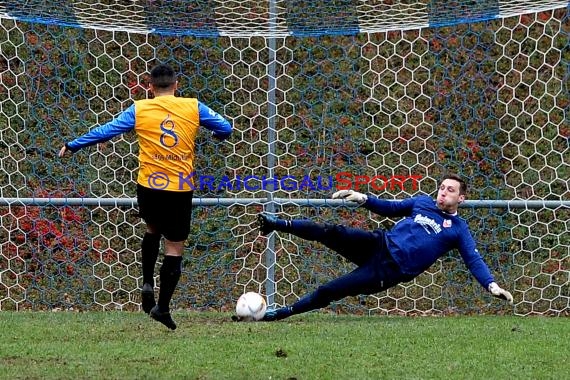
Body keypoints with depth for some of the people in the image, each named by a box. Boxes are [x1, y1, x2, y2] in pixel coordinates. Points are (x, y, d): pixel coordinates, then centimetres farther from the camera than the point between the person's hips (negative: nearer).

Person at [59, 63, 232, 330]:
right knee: (174, 246, 6)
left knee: (153, 230, 29)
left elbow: (105, 131, 2)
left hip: (148, 186, 1)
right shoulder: (193, 107, -1)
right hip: (180, 188, -1)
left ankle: (147, 284, 16)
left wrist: (72, 146, 13)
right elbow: (225, 128, 5)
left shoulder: (139, 110, -1)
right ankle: (162, 307, 4)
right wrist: (217, 135, 30)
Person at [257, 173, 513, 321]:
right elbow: (390, 208, 23)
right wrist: (363, 199, 9)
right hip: (379, 245, 4)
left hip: (390, 270, -4)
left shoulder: (458, 229, 1)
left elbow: (474, 260, -4)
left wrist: (492, 285, -20)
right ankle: (278, 224, -9)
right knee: (333, 233, -22)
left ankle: (280, 313, -4)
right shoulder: (422, 203, 13)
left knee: (329, 292, -14)